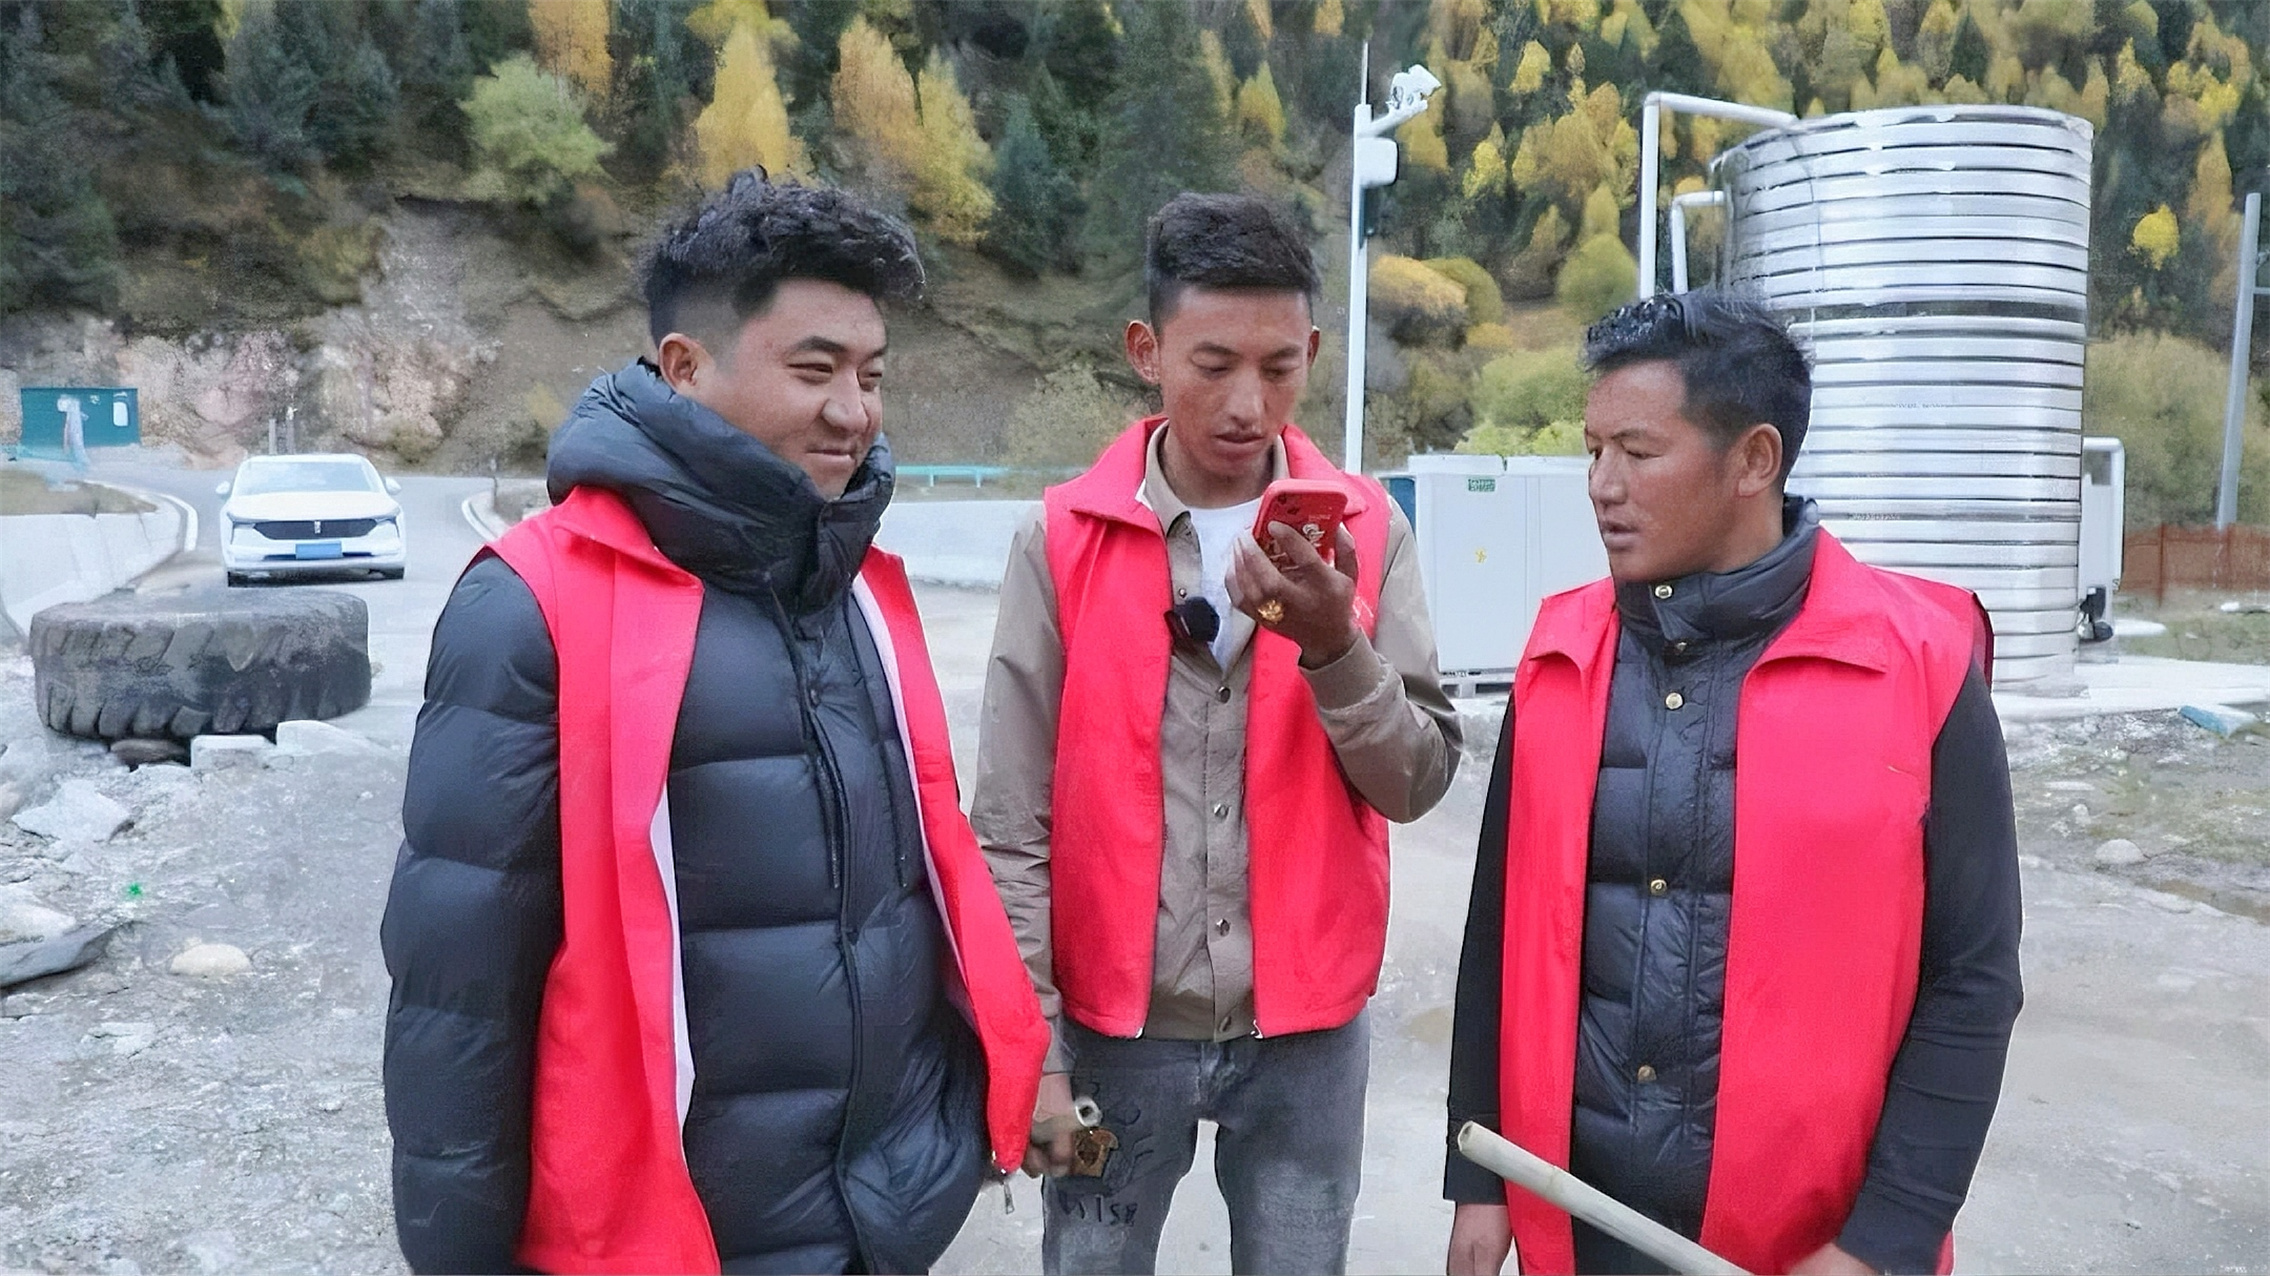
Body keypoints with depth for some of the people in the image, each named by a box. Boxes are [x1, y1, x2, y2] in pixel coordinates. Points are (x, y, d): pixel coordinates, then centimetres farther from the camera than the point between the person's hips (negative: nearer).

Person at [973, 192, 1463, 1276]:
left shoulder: (1365, 529, -2)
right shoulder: (1062, 539, -6)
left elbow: (1418, 781, -4)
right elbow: (1012, 824, -4)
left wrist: (1334, 644, -21)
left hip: (1306, 1028, 1)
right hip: (1114, 1027, -1)